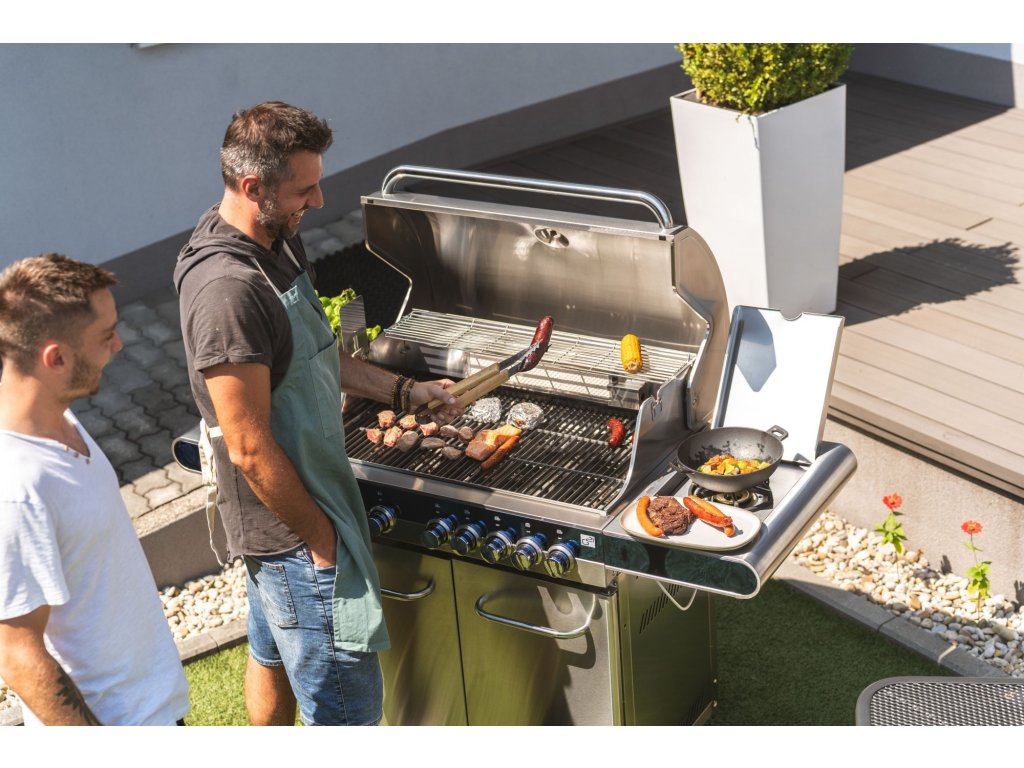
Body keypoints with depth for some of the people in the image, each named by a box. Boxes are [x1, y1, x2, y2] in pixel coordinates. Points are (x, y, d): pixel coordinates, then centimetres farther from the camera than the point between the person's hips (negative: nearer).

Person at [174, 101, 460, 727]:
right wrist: (322, 538, -18)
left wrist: (403, 390, 10)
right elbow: (250, 448, -26)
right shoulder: (227, 288, -29)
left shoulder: (279, 242, 2)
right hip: (292, 532, -10)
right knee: (349, 706, 0)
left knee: (273, 654, 27)